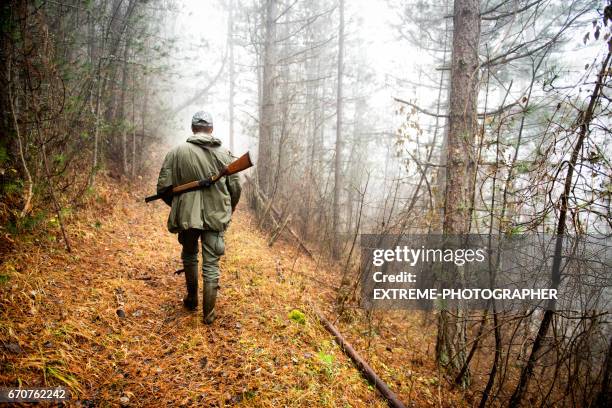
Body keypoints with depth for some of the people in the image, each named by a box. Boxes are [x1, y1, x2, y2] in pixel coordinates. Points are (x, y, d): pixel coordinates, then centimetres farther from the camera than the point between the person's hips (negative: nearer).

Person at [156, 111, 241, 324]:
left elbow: (163, 187, -4)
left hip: (186, 216, 0)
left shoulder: (176, 153, -4)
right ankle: (209, 313, 12)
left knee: (189, 256, 24)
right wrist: (228, 210, 18)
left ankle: (192, 299, 38)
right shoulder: (224, 154, -1)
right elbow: (235, 188, 0)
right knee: (211, 264, 7)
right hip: (216, 217, 0)